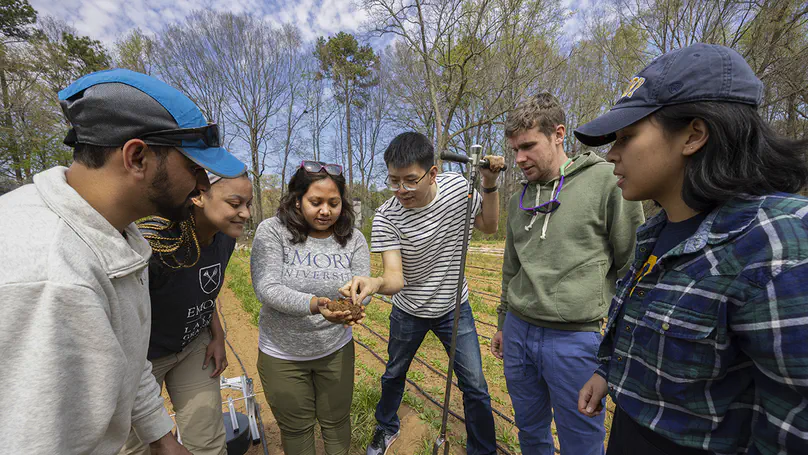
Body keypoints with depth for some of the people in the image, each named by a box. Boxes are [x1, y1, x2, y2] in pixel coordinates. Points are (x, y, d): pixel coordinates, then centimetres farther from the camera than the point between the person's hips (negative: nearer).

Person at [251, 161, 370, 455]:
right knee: (296, 429, 19)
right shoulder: (272, 231, -15)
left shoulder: (353, 239, -7)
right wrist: (313, 304, -39)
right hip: (282, 354, -1)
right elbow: (266, 289, -23)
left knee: (336, 421, 21)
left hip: (336, 350, 2)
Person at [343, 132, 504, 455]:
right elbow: (395, 277, -32)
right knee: (394, 374, 21)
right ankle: (386, 428, 52)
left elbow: (489, 226, -2)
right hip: (409, 312, 0)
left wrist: (490, 184, -17)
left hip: (454, 308, 1)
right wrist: (374, 282, -55)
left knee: (475, 386, 4)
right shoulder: (386, 218, -25)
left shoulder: (457, 185, -17)